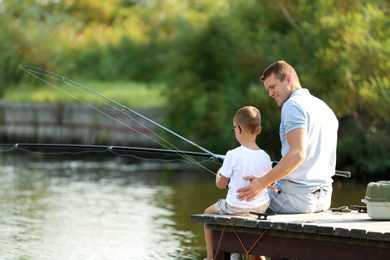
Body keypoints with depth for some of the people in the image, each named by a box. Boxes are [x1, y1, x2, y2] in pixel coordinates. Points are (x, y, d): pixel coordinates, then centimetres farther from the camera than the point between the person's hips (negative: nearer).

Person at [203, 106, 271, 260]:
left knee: (208, 213, 24)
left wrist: (218, 176, 14)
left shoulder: (233, 155, -18)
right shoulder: (265, 157, -6)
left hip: (237, 208, -4)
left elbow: (221, 184, -7)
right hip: (261, 208, 4)